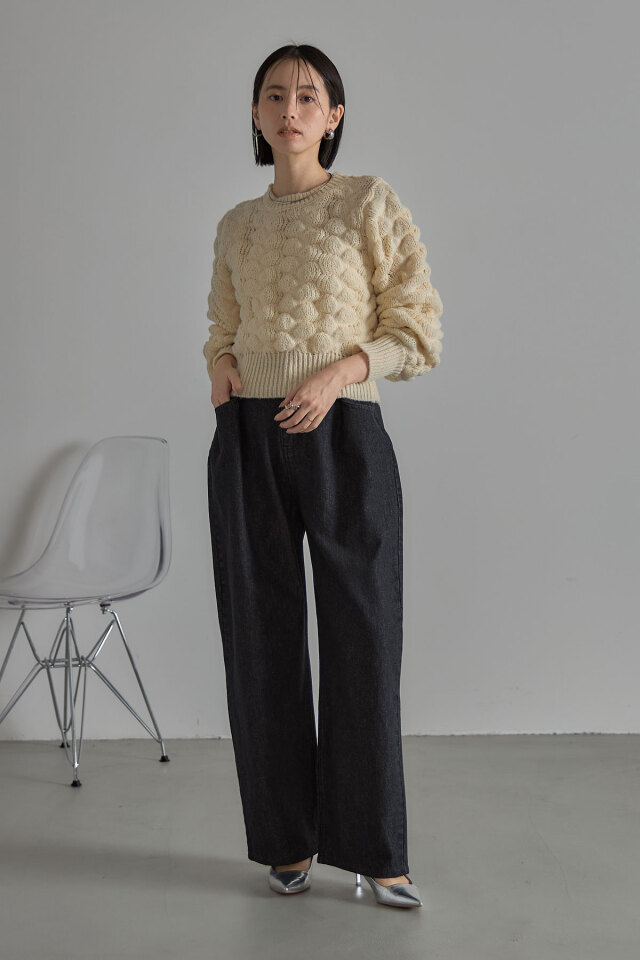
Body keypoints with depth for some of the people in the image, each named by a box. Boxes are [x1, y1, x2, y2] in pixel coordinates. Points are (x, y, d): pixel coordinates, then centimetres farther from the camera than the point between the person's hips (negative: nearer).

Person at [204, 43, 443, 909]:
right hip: (248, 442, 4)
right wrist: (220, 362, 2)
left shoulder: (370, 204, 2)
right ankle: (287, 838, 22)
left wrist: (338, 371, -16)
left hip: (344, 437, -3)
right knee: (262, 641, 6)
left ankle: (374, 849, 15)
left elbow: (419, 329, -2)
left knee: (362, 640, 0)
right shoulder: (237, 225, 13)